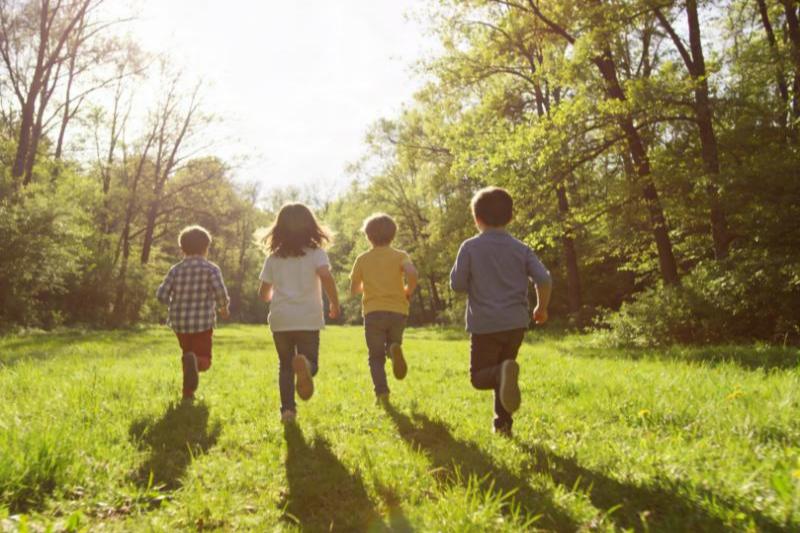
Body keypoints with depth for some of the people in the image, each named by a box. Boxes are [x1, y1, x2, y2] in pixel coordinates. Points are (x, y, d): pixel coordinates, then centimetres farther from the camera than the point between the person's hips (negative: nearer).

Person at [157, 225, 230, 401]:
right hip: (203, 322, -3)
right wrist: (224, 308, 1)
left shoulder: (176, 269, 3)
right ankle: (194, 362, -32)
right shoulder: (211, 269, -4)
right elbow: (220, 291, -18)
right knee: (204, 360, 4)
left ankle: (188, 393, 24)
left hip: (179, 323, 3)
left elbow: (161, 295, -3)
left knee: (187, 353, 24)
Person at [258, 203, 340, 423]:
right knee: (311, 363, 7)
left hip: (280, 319, 2)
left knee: (285, 365, 16)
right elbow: (326, 276, -18)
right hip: (308, 318, -2)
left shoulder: (274, 257, 8)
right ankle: (304, 364, -29)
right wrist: (334, 303, -5)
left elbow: (264, 293, 10)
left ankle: (287, 409, 8)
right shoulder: (316, 252, 0)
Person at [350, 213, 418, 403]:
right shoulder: (400, 256, 3)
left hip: (373, 312, 0)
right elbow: (412, 274, -17)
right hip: (397, 311, 0)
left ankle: (381, 391, -10)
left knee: (376, 356, 8)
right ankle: (394, 348, -17)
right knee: (392, 345, 19)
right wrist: (408, 292, 1)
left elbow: (354, 290, 13)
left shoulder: (362, 259, 7)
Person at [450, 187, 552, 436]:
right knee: (499, 376, 21)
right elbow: (544, 279, -4)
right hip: (516, 322, 4)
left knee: (479, 377, 5)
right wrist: (542, 308, 11)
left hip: (485, 324, -4)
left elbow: (457, 285, -6)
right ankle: (503, 423, 19)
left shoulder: (470, 247, -5)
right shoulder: (520, 248, 4)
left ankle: (503, 371, -26)